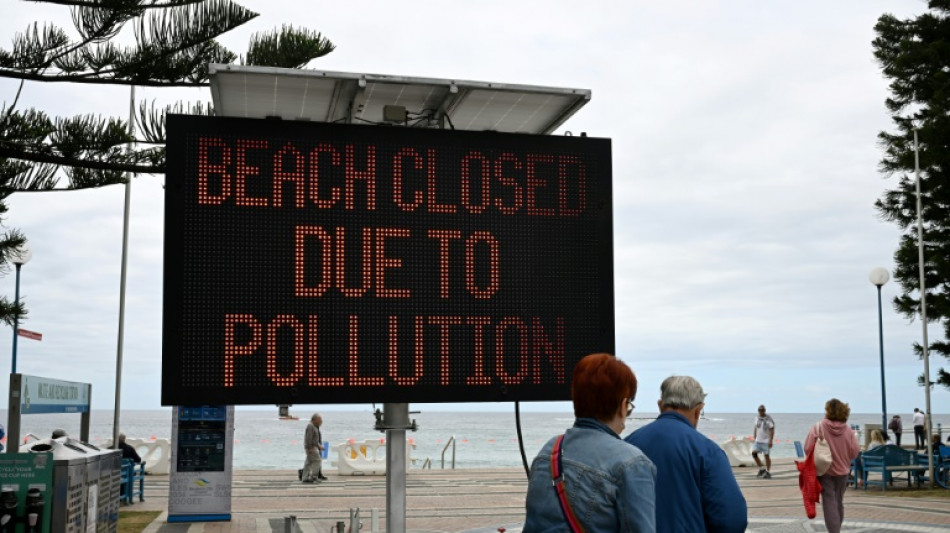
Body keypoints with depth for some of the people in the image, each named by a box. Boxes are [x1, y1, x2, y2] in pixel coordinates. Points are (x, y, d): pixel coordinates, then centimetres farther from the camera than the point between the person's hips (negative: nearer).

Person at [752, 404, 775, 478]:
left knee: (767, 456, -1)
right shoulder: (757, 418, 7)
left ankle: (768, 472, 9)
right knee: (754, 453, -5)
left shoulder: (768, 419, -11)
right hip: (758, 440, 5)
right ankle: (761, 469, 9)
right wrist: (754, 438, 15)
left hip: (766, 441, -5)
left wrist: (770, 441, -16)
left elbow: (772, 430, -10)